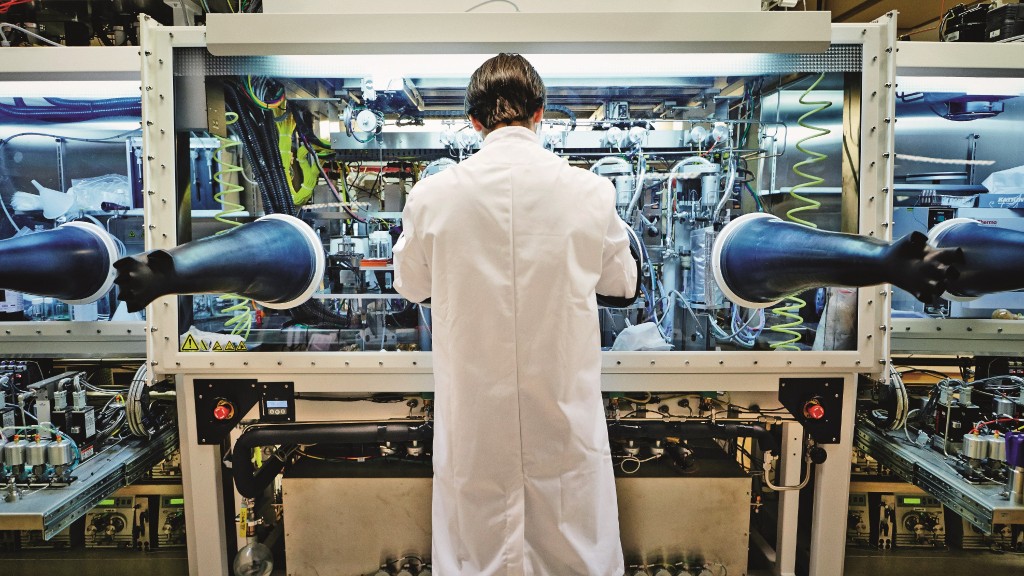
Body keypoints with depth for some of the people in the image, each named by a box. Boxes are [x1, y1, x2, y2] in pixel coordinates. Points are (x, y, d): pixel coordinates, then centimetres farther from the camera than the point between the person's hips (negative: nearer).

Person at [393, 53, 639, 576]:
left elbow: (411, 285, 7)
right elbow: (622, 282, 6)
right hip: (565, 412, 0)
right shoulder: (590, 191, -10)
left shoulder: (432, 195, -10)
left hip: (473, 411, 1)